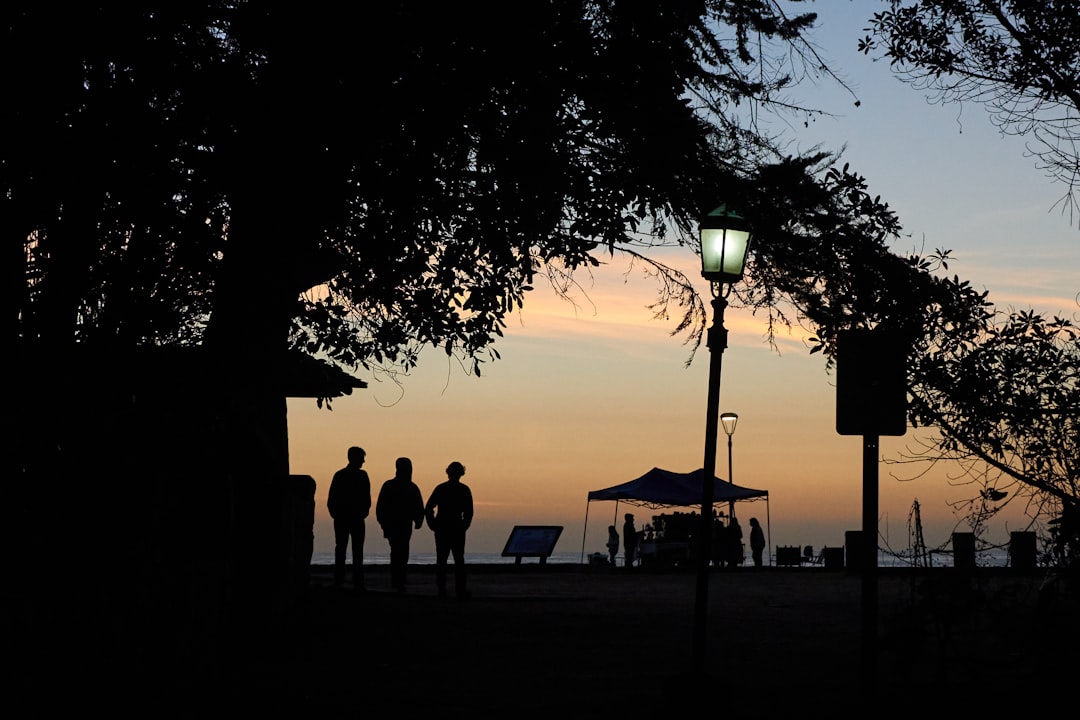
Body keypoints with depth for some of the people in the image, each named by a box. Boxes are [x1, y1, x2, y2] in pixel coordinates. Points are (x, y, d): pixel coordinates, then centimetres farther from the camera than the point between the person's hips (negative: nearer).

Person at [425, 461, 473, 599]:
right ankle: (460, 590, 1)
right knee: (459, 560, 5)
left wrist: (433, 525, 6)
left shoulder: (440, 488, 4)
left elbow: (428, 509, 0)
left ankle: (441, 589, 4)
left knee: (441, 560, 8)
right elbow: (469, 512, -7)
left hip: (441, 529, 2)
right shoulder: (464, 490, -3)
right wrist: (464, 526, 5)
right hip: (457, 529, -2)